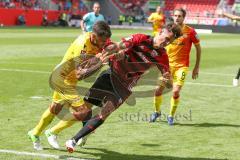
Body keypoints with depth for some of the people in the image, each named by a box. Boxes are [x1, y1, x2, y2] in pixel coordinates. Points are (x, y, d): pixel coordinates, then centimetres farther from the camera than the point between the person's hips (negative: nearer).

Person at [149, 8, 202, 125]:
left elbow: (198, 48, 1)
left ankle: (171, 116, 9)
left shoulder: (190, 31, -8)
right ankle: (157, 112, 26)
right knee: (159, 89, 0)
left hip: (181, 66, -3)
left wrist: (196, 67, 1)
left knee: (176, 91, -14)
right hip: (167, 64, 3)